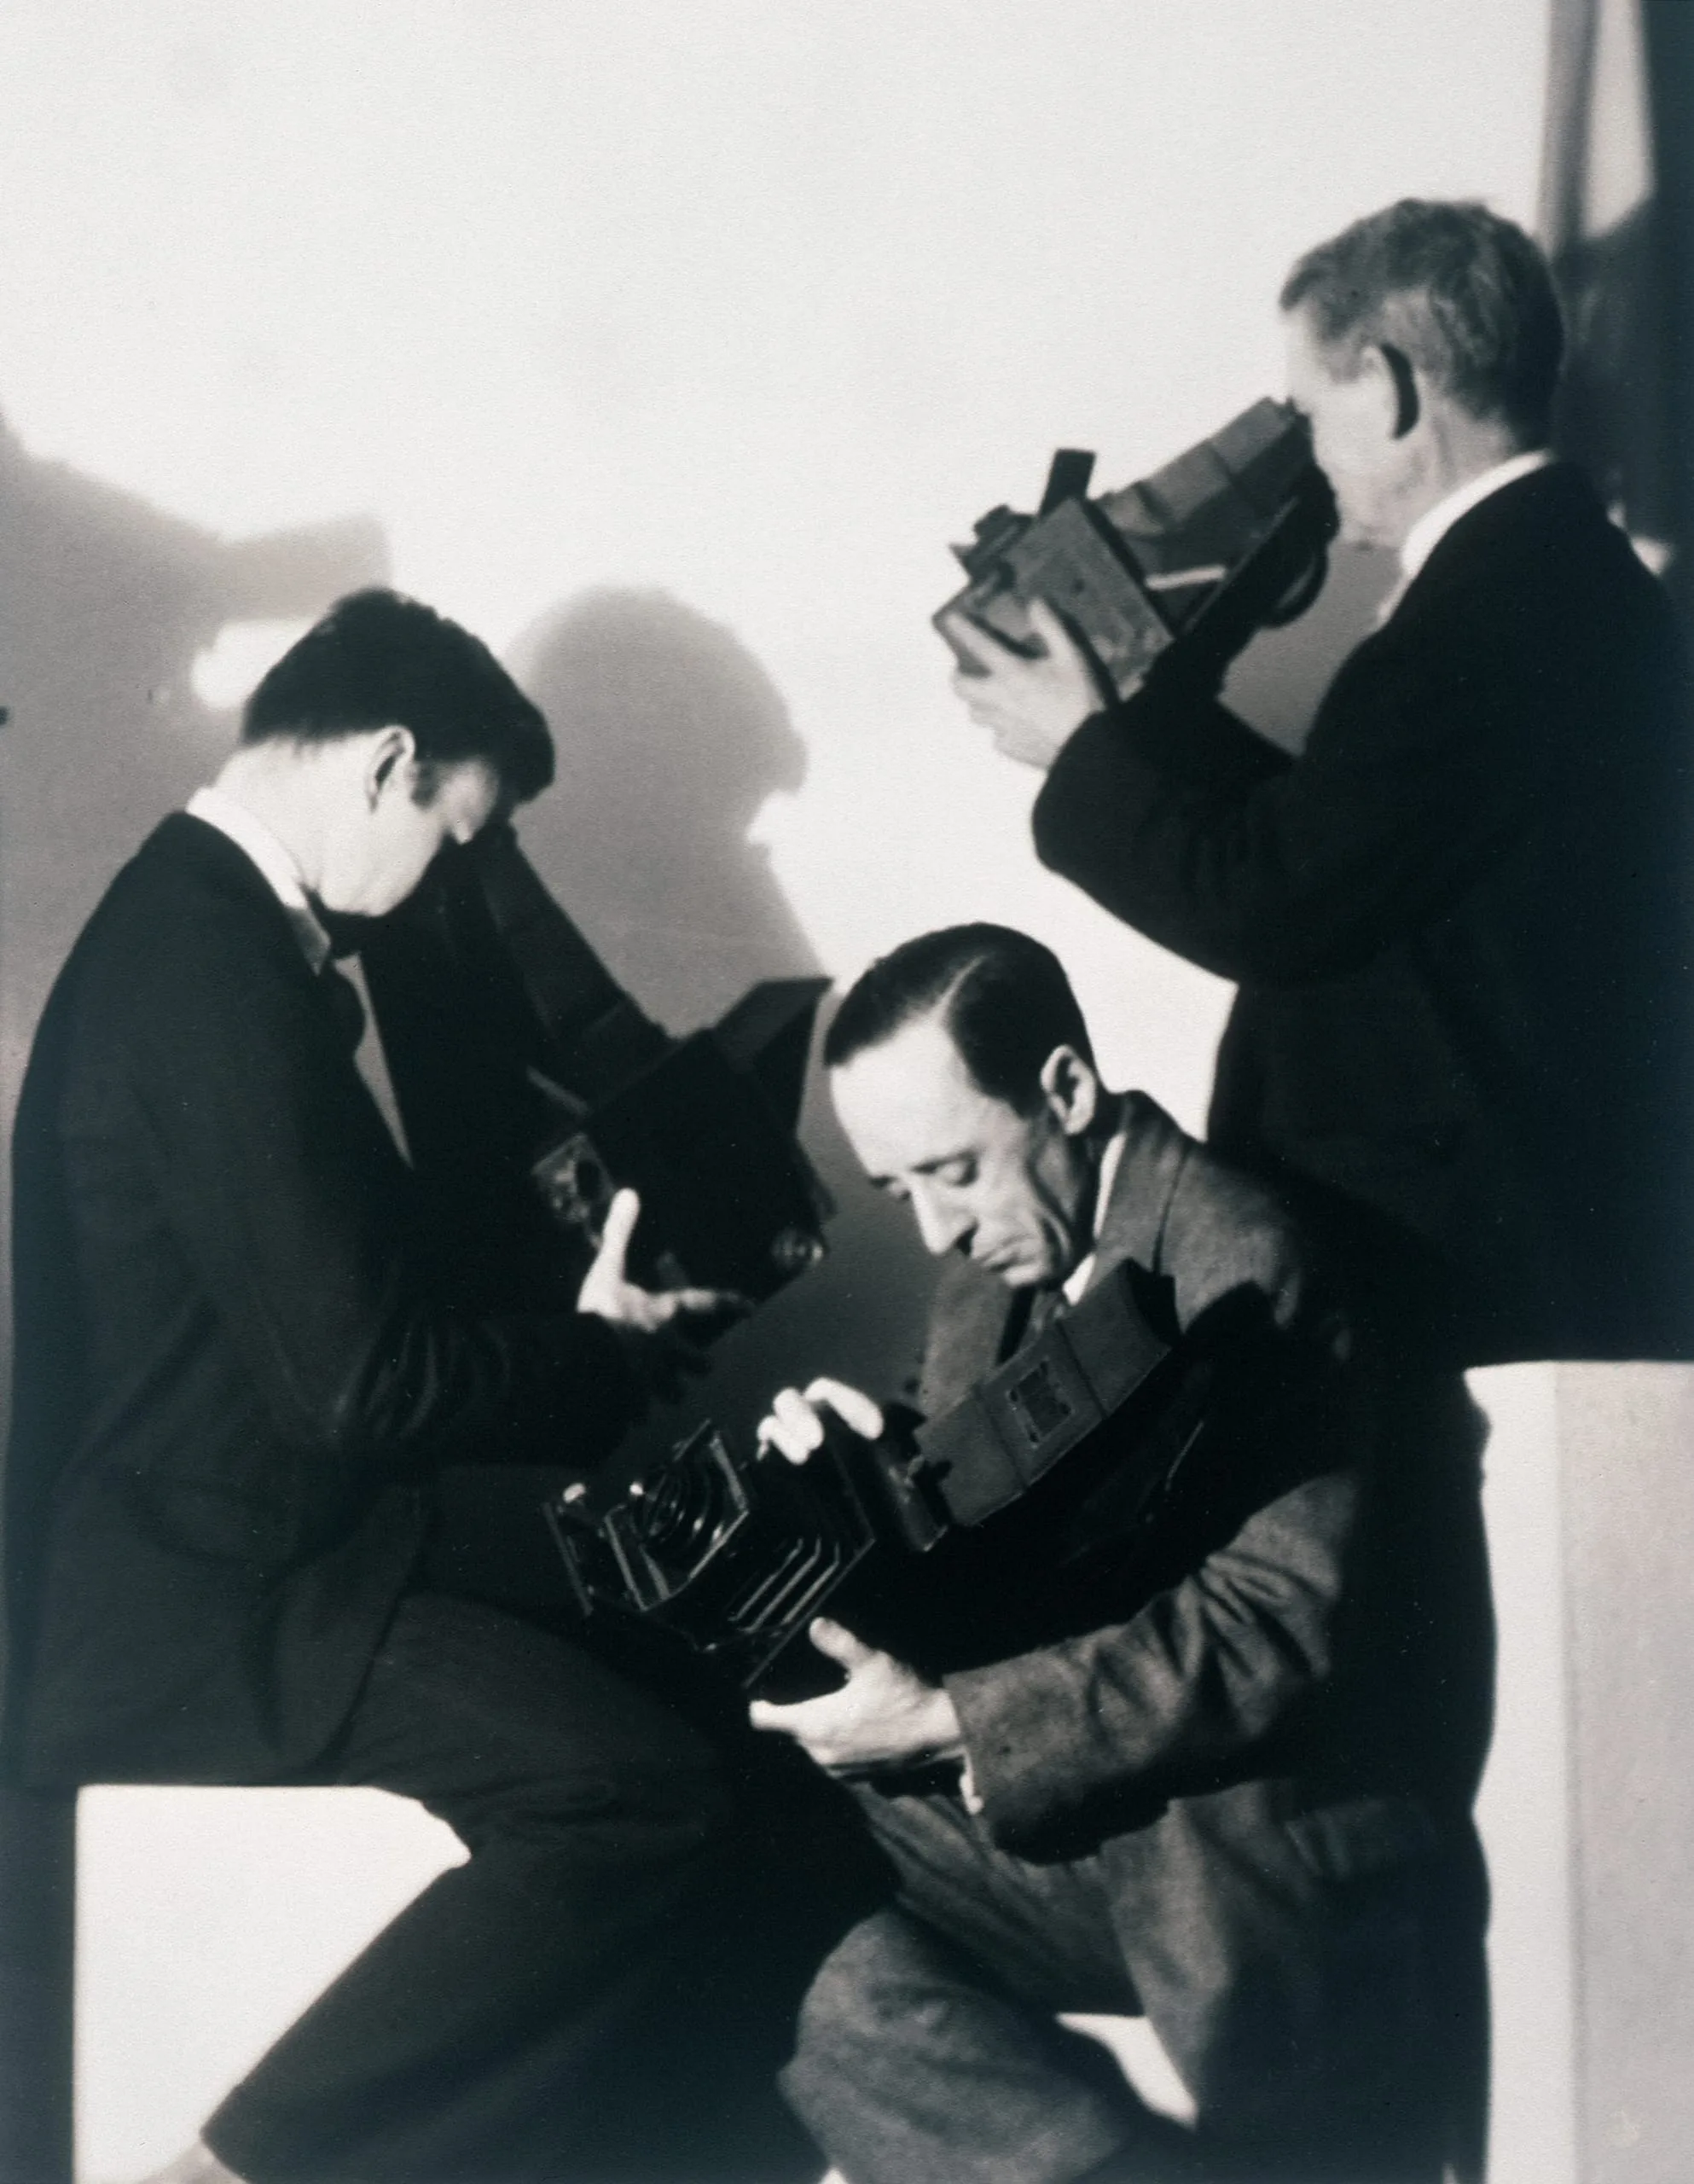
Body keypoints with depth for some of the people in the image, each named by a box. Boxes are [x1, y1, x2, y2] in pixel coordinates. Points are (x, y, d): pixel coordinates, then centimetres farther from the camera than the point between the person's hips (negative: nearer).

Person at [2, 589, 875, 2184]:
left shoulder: (190, 924, 13)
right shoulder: (222, 977, -20)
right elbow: (363, 1380, -22)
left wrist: (574, 1333, 7)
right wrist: (610, 1351, -6)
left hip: (210, 1552, 11)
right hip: (201, 1617, -11)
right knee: (659, 1782, -23)